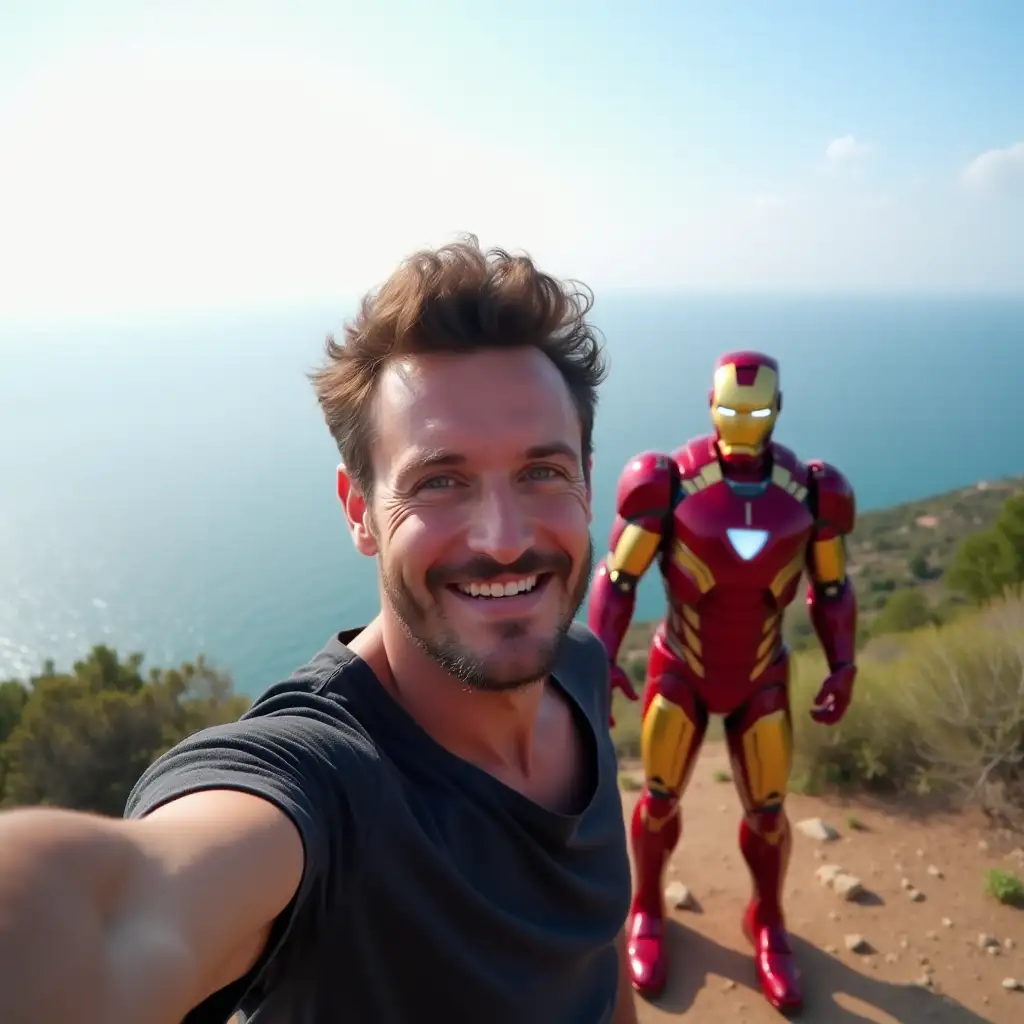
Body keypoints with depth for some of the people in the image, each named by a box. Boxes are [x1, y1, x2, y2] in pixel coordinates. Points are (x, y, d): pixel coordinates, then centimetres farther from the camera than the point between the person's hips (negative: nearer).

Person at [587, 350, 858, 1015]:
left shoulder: (806, 489, -12)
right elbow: (618, 577, -14)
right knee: (661, 797, 9)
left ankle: (768, 921, 38)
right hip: (680, 671, -2)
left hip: (762, 679, 2)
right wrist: (599, 660, -22)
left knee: (767, 810, 10)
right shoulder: (671, 483, -21)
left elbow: (832, 586, 1)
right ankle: (647, 910, 37)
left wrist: (844, 667, -7)